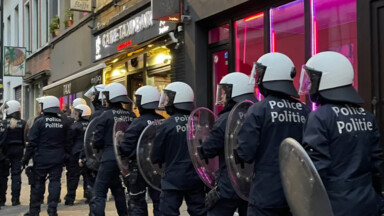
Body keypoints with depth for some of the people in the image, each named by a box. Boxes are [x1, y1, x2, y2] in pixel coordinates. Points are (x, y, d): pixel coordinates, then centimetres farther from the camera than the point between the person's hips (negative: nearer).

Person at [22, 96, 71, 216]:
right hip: (58, 159, 2)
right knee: (55, 181, 5)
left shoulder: (40, 122, -9)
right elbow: (68, 141, 5)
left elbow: (32, 142, -9)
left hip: (41, 158, -2)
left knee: (38, 183, 7)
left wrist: (26, 158, -3)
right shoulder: (64, 122, 2)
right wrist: (66, 155, 14)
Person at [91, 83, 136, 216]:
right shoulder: (131, 116, 4)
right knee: (120, 192, 20)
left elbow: (97, 142, -9)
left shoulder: (105, 116, -10)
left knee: (99, 194, -3)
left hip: (110, 159, -6)